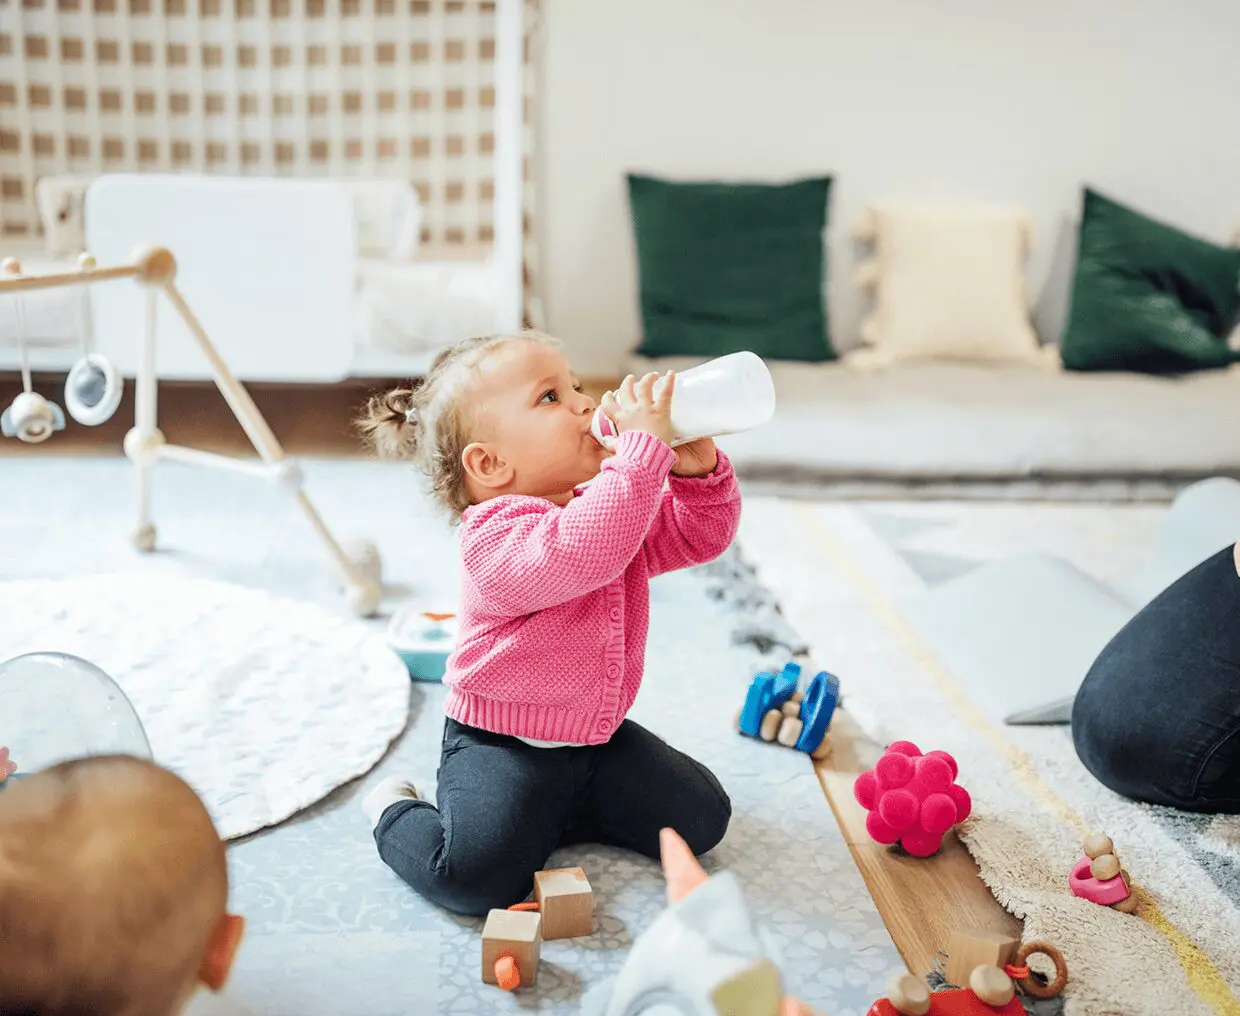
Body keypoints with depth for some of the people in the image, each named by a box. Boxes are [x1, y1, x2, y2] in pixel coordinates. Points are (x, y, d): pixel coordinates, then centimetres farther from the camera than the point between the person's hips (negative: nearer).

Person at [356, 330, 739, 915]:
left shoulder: (607, 505, 3)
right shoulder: (496, 536, -25)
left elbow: (699, 537, 6)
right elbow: (581, 553, -45)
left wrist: (699, 468, -15)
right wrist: (645, 445, -43)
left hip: (598, 734, 8)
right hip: (499, 746, -7)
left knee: (701, 818, 1)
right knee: (478, 874, -26)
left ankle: (554, 812, 17)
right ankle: (397, 812, 7)